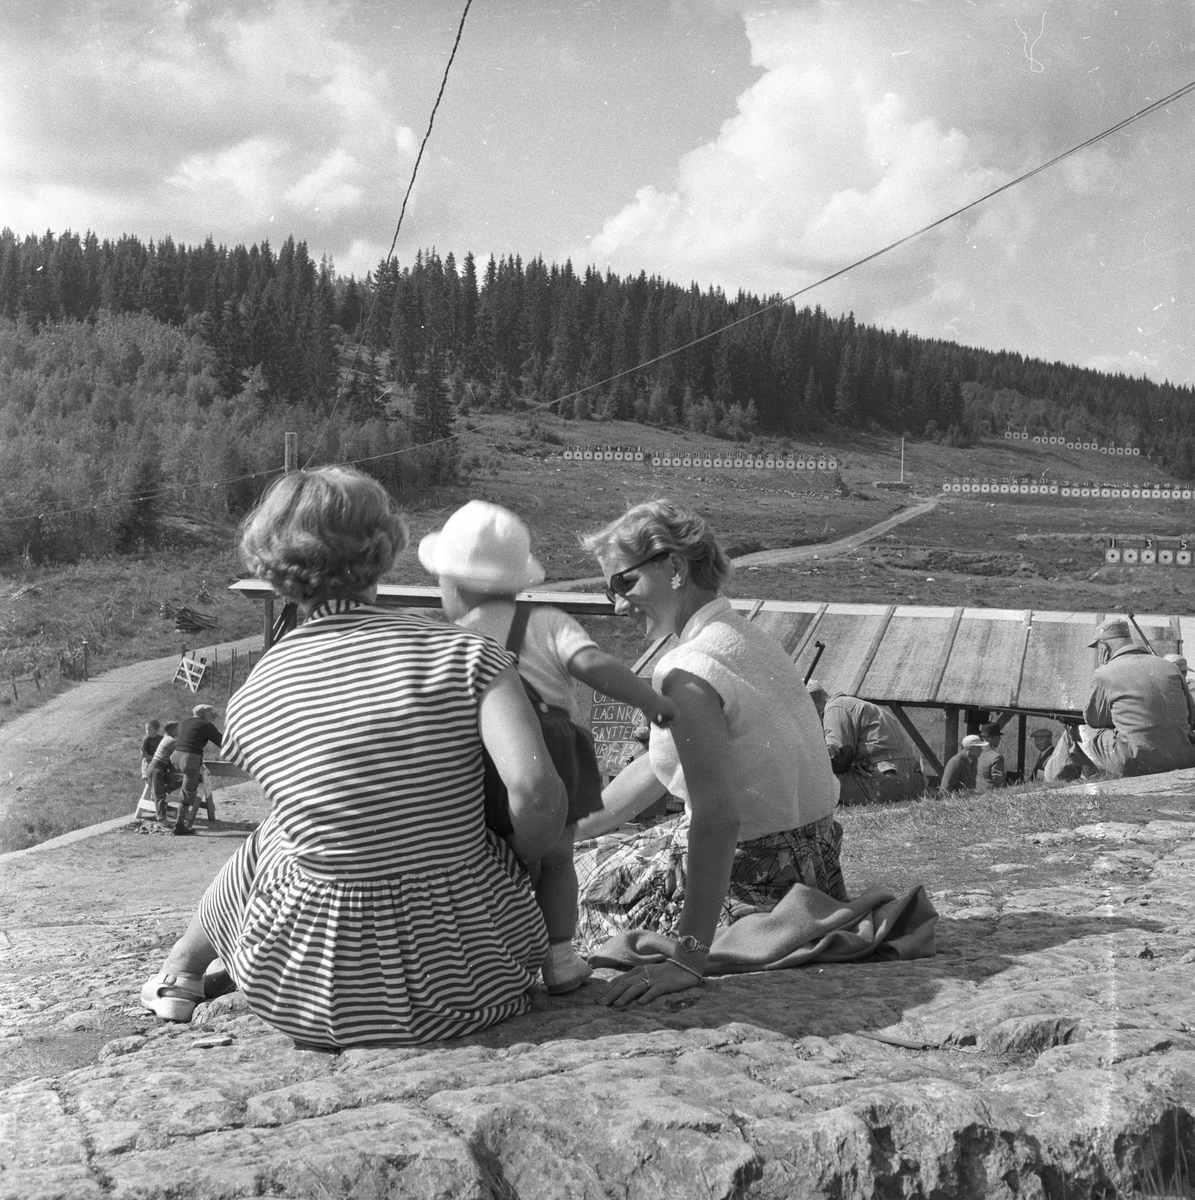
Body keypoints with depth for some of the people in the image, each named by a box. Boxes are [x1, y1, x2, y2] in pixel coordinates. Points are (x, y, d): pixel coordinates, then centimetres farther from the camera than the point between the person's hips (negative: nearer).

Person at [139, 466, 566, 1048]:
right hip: (475, 978, -1)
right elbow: (537, 791, -22)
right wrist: (525, 857, -1)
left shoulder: (250, 699, -4)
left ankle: (179, 973, 56)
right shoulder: (461, 653, -12)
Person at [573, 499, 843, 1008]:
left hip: (756, 878, -9)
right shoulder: (744, 636, 7)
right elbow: (658, 768, 14)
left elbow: (716, 815, -32)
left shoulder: (689, 671, -24)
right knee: (606, 852, 27)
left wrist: (689, 956, -32)